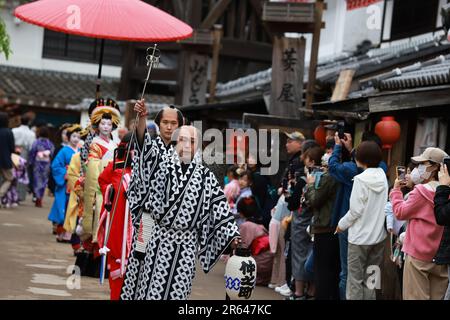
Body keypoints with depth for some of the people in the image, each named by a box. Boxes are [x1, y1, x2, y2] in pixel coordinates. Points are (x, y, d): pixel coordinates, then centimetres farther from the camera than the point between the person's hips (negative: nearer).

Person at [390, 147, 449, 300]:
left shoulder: (422, 191, -15)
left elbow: (400, 212, -6)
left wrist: (396, 189, 6)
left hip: (419, 254, -7)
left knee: (416, 297, 0)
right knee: (437, 296, 11)